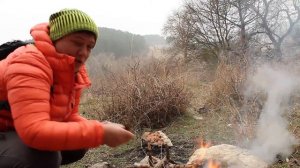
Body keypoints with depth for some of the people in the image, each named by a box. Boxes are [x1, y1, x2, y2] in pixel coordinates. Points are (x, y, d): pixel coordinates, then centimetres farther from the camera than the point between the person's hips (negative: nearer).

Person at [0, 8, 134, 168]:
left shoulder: (72, 70, -2)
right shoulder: (29, 64, -29)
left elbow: (68, 116, 4)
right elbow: (34, 131, -40)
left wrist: (100, 129, -17)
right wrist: (99, 133, -37)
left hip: (20, 133, 8)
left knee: (78, 146, 0)